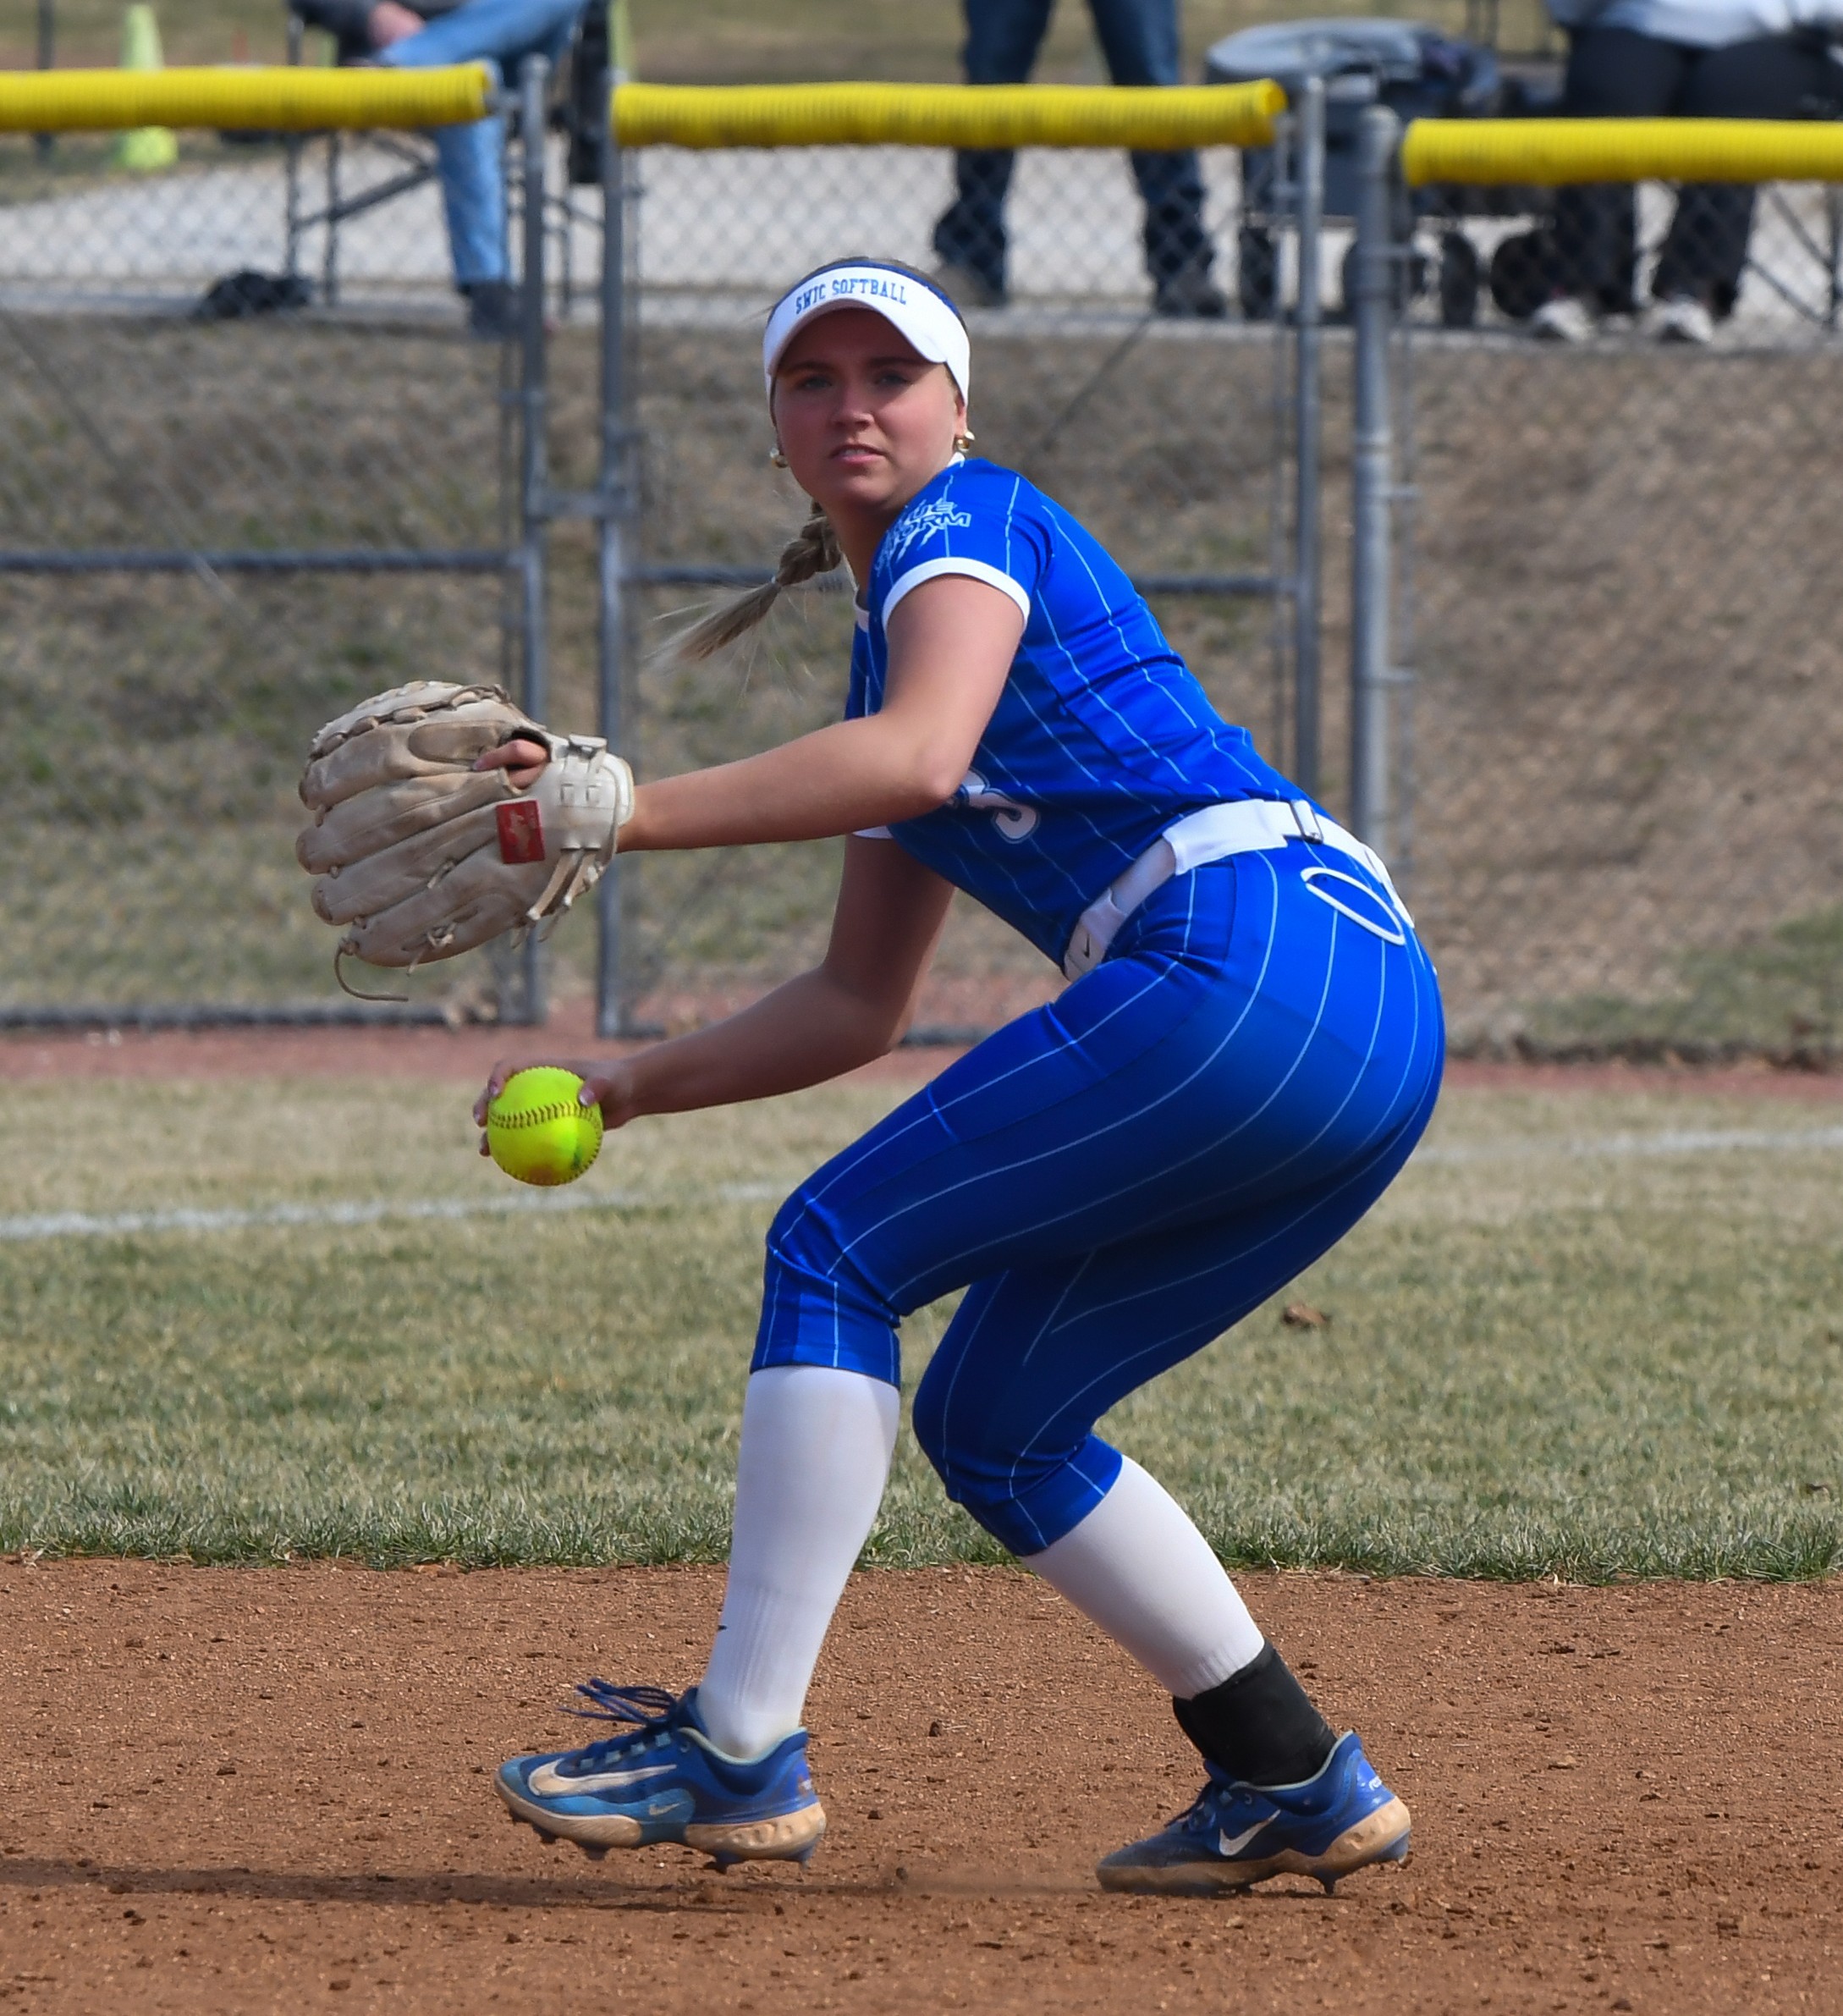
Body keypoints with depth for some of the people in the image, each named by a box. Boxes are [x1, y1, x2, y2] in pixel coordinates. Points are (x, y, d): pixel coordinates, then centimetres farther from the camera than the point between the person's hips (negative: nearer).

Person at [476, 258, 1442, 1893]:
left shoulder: (971, 523, 1)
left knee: (836, 1250, -7)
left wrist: (628, 813, -24)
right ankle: (1299, 1788, 17)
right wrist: (630, 1085, 21)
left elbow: (920, 759, -22)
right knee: (994, 1424, 15)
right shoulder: (893, 641, 28)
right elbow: (862, 1006, 29)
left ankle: (741, 1754, -12)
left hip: (1255, 954, -9)